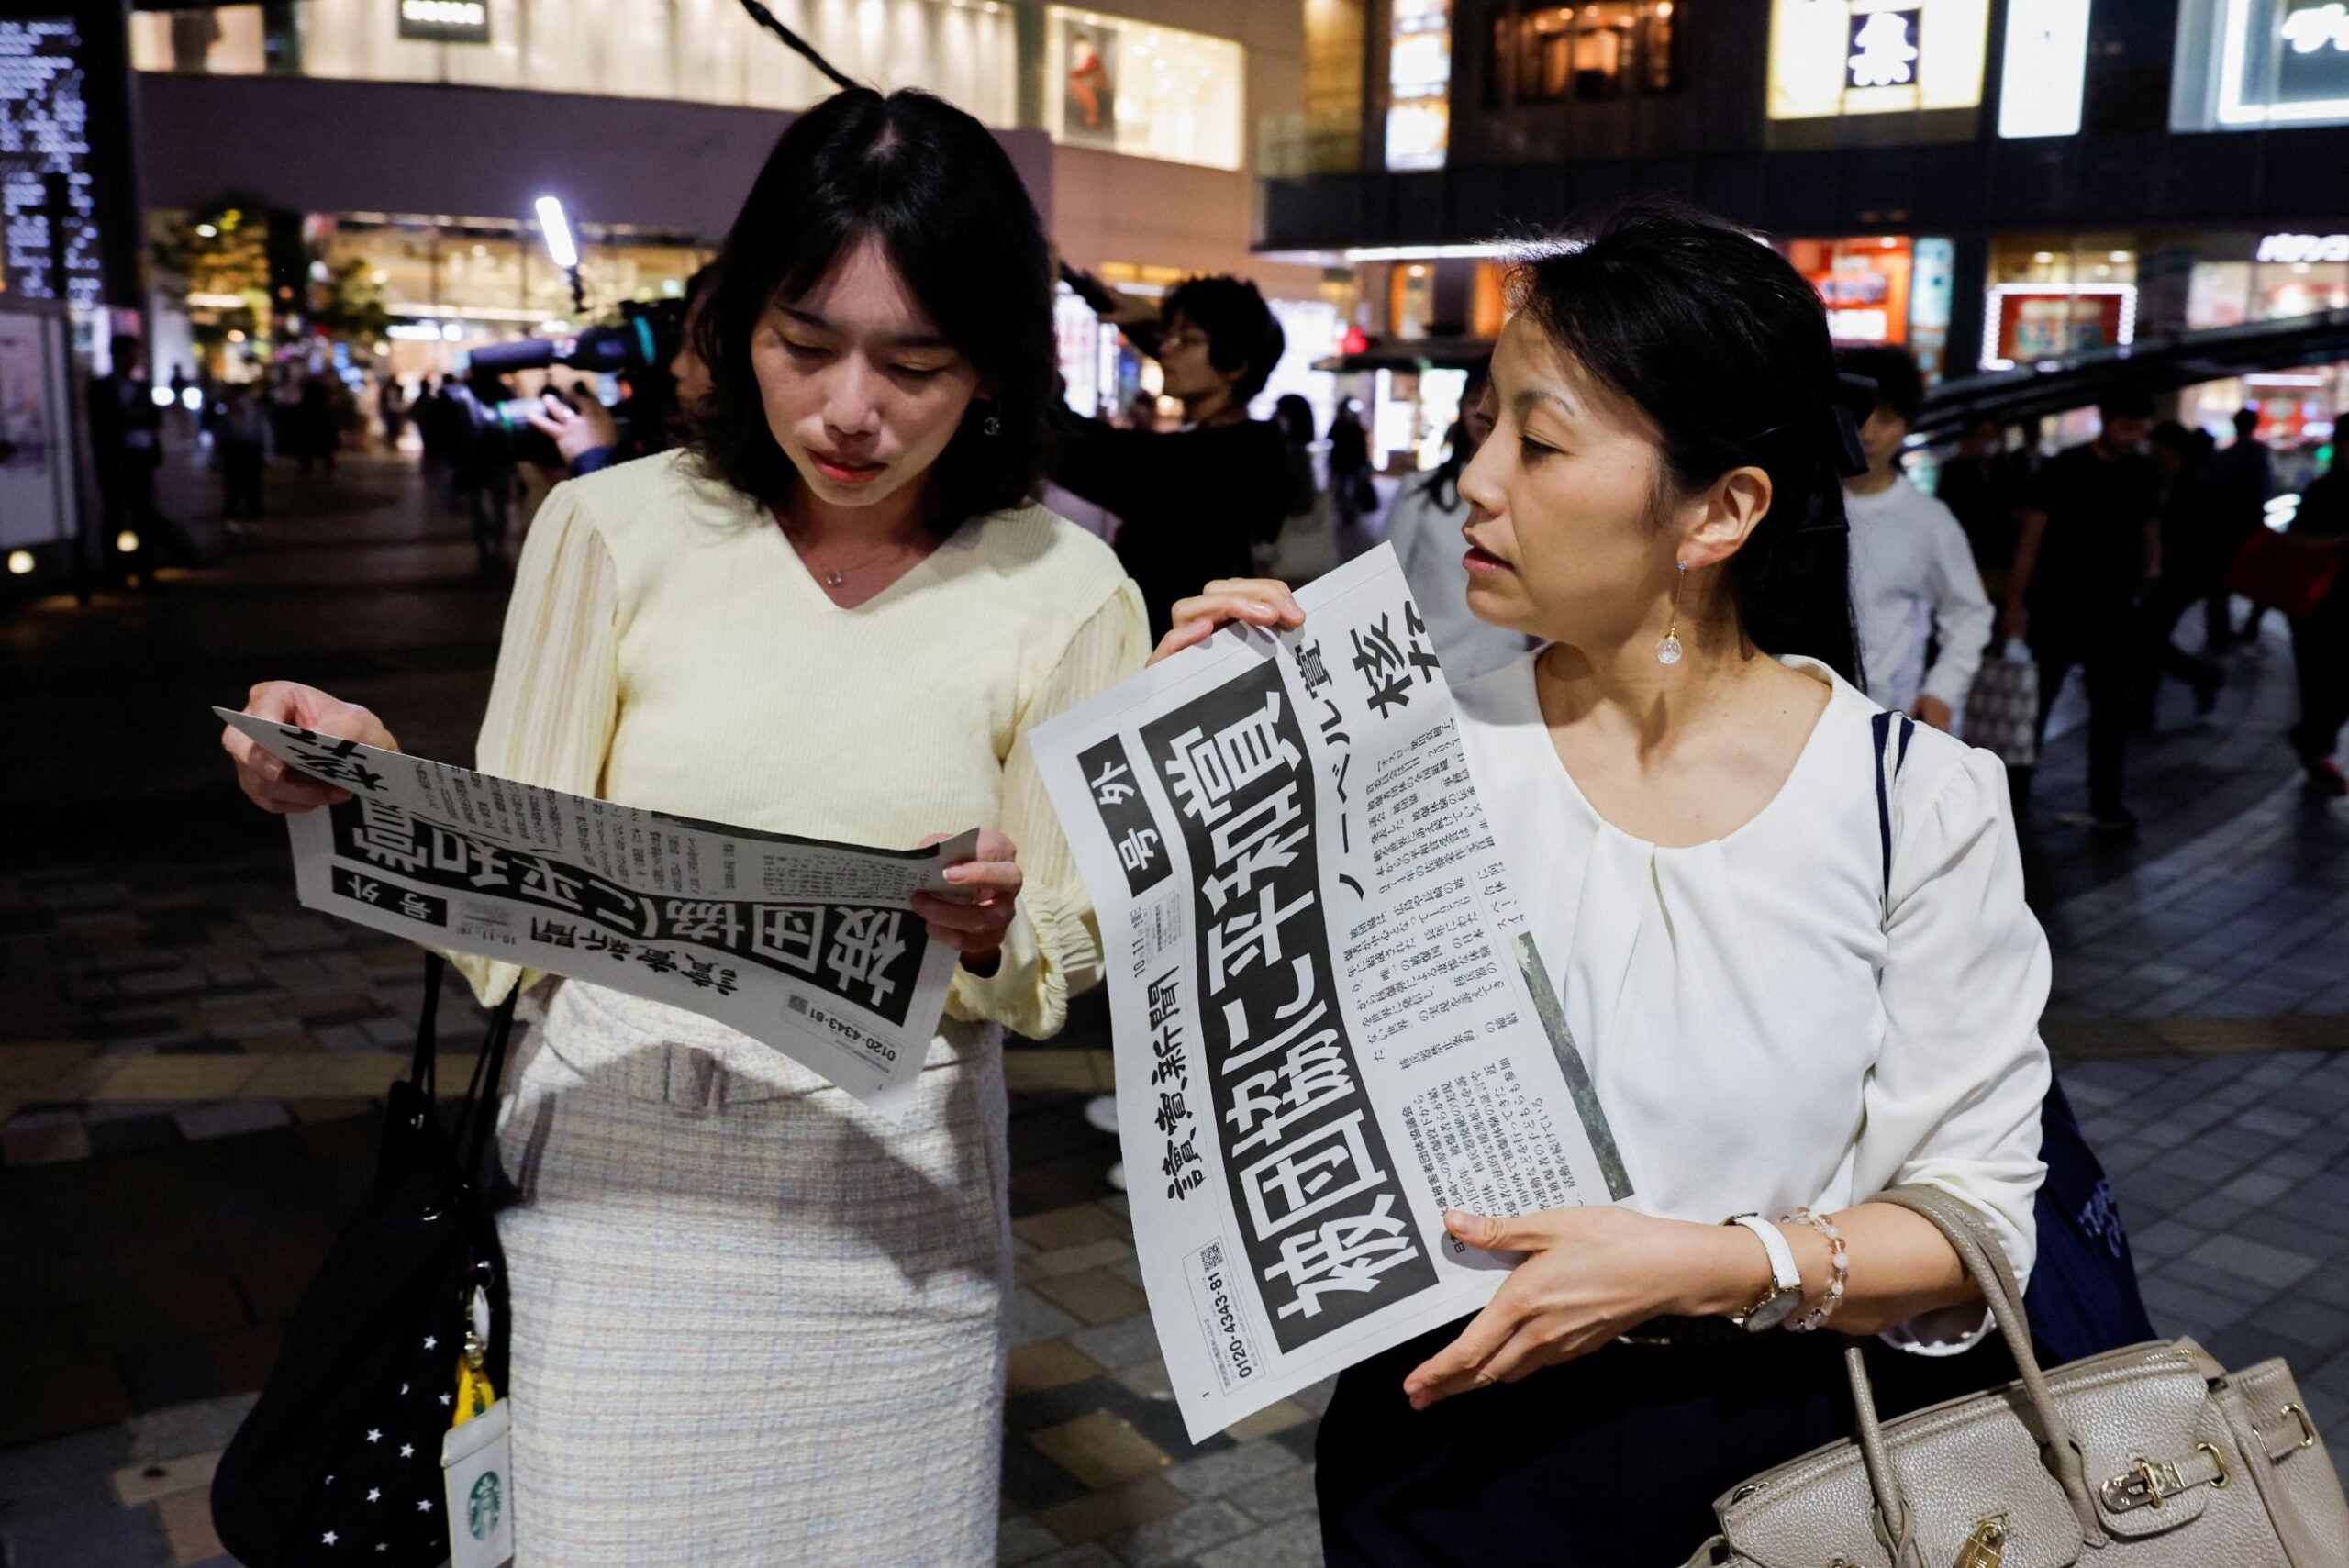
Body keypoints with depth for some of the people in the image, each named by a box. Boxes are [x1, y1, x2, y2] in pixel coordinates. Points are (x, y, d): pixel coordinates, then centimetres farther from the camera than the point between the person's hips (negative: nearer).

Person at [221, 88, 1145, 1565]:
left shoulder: (1065, 594, -5)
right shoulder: (618, 528, -5)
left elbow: (1068, 949, 0)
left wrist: (995, 940, -22)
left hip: (896, 1193, 0)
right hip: (618, 1165, 0)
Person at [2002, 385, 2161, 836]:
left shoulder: (2143, 473, 6)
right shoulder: (2063, 469, -5)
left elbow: (2150, 536, 14)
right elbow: (2032, 537, -5)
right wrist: (2016, 603, -9)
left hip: (2114, 612, 3)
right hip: (2056, 608, -3)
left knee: (2111, 709, 3)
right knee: (2034, 698, 8)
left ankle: (2106, 805, 8)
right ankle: (2015, 783, 25)